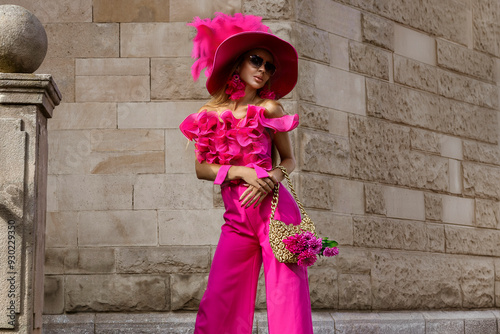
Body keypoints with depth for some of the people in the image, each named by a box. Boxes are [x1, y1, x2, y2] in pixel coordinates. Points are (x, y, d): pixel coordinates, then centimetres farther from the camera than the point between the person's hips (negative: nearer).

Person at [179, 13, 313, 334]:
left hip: (274, 208, -2)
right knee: (217, 303, -6)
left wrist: (273, 177, -11)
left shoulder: (269, 109, 5)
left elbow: (289, 159, 11)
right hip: (237, 218, 2)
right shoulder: (209, 113, 11)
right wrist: (242, 172, -11)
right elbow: (201, 168, 5)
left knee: (286, 294, -10)